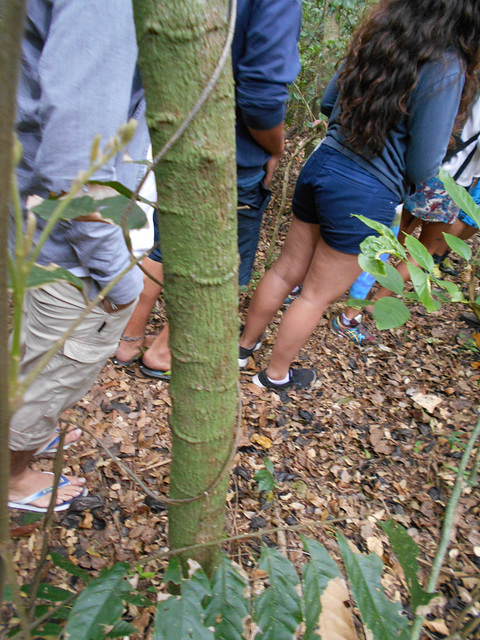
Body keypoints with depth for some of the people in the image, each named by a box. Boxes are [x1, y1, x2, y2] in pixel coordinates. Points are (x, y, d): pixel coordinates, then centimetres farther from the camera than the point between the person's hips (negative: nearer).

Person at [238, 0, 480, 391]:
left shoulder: (374, 36, 4)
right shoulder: (446, 68, -16)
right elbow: (423, 166, -14)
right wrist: (406, 183, 7)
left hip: (321, 165, 7)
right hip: (366, 196, -6)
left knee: (287, 270, 20)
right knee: (318, 295, 10)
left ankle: (245, 344, 38)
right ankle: (277, 374, 30)